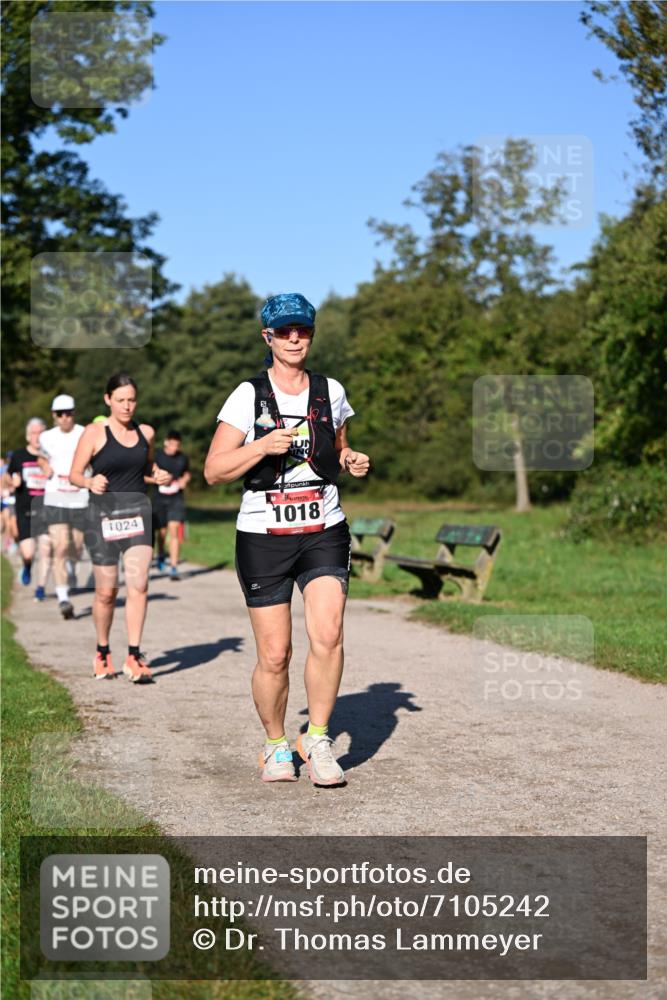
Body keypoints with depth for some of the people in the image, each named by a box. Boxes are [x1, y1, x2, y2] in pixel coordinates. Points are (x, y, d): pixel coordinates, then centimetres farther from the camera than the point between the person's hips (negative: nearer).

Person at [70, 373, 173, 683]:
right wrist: (90, 482, -24)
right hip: (104, 513, -2)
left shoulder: (146, 433, 9)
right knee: (106, 591, 3)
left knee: (138, 584, -12)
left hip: (138, 510, 2)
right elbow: (75, 474, -3)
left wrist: (159, 475, 5)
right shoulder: (94, 433, -2)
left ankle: (134, 657, -8)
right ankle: (102, 652, 24)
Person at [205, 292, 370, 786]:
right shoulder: (248, 396, 0)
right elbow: (214, 470, -3)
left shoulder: (330, 392, 9)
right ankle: (276, 745, 21)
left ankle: (317, 739, -2)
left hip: (324, 533, 2)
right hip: (263, 537, -2)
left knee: (328, 635, -18)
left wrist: (353, 462, 2)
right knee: (275, 655, -1)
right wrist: (263, 446, -18)